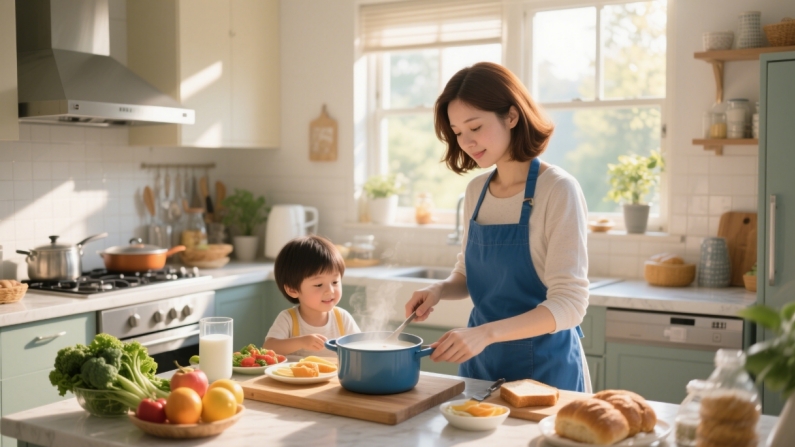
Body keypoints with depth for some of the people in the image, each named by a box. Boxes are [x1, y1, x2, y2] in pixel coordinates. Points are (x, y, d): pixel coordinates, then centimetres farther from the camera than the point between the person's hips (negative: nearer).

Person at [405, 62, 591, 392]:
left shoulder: (558, 191, -17)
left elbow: (569, 304, -22)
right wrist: (439, 290, -8)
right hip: (481, 363, 6)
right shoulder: (476, 191, 2)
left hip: (543, 367, -6)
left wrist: (486, 333, -34)